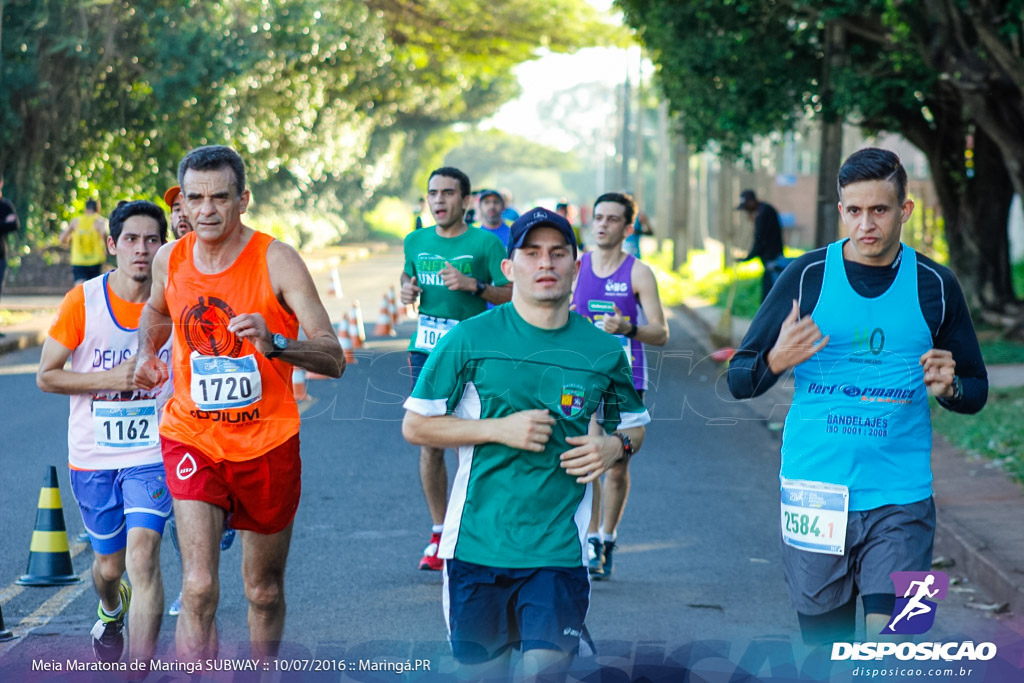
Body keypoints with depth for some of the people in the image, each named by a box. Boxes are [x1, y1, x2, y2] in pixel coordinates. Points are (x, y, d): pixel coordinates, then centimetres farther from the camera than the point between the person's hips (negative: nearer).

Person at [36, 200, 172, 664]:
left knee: (142, 558, -18)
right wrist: (111, 378, -17)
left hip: (151, 455, -1)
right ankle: (111, 611, 53)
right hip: (92, 456, 1)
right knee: (109, 564, 16)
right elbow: (46, 376, -6)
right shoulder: (83, 302, -9)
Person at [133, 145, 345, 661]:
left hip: (266, 442, -1)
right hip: (192, 438, 1)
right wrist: (147, 353, 4)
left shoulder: (277, 261, -15)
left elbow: (333, 358, -21)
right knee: (198, 587, -16)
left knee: (264, 590, 15)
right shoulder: (169, 261, -2)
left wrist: (274, 343, -38)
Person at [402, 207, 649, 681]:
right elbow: (415, 425, 0)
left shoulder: (603, 352, 4)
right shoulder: (471, 339, -2)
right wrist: (501, 430, -11)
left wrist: (615, 446, -5)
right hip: (476, 546, 0)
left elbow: (634, 427, 19)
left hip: (558, 550, 0)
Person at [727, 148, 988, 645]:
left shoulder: (934, 285, 3)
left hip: (900, 497, 0)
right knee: (825, 644, 9)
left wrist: (949, 387, -10)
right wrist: (776, 361, -19)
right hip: (815, 489, 0)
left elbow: (976, 391, 13)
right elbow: (738, 380, 3)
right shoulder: (807, 276, 0)